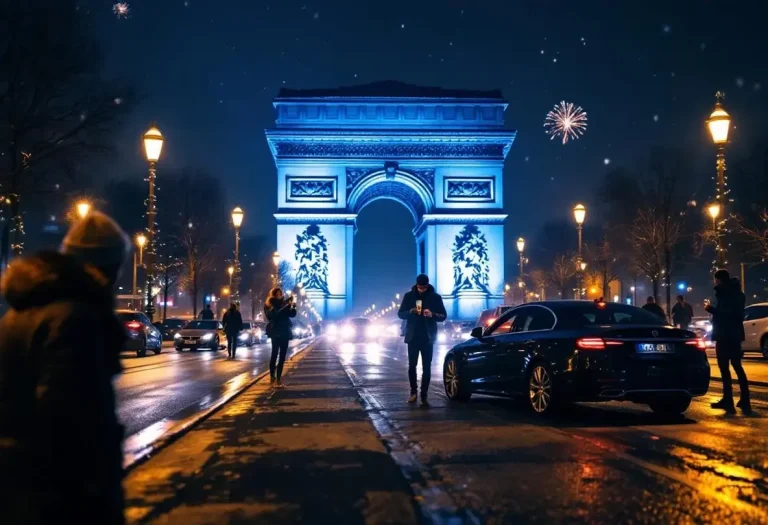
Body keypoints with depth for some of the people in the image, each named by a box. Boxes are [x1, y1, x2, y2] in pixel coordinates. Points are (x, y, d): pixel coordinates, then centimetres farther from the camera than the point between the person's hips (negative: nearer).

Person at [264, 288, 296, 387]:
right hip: (276, 332, -5)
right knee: (275, 354, -7)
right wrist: (287, 306, -24)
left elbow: (292, 314, 7)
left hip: (285, 332, 5)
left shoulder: (284, 303, 11)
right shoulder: (269, 305, -3)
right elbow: (276, 314, -20)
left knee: (282, 355, 3)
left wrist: (293, 307, -12)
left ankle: (278, 378, 4)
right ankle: (272, 377, -2)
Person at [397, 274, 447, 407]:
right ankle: (413, 391, 20)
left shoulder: (435, 297, 0)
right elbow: (400, 314, 3)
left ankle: (424, 396, 4)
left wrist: (432, 314, -19)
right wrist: (410, 311, -18)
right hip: (413, 336, 1)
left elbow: (443, 316, 2)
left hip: (427, 337, -1)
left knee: (426, 367, 0)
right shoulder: (409, 296, 2)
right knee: (412, 366, 4)